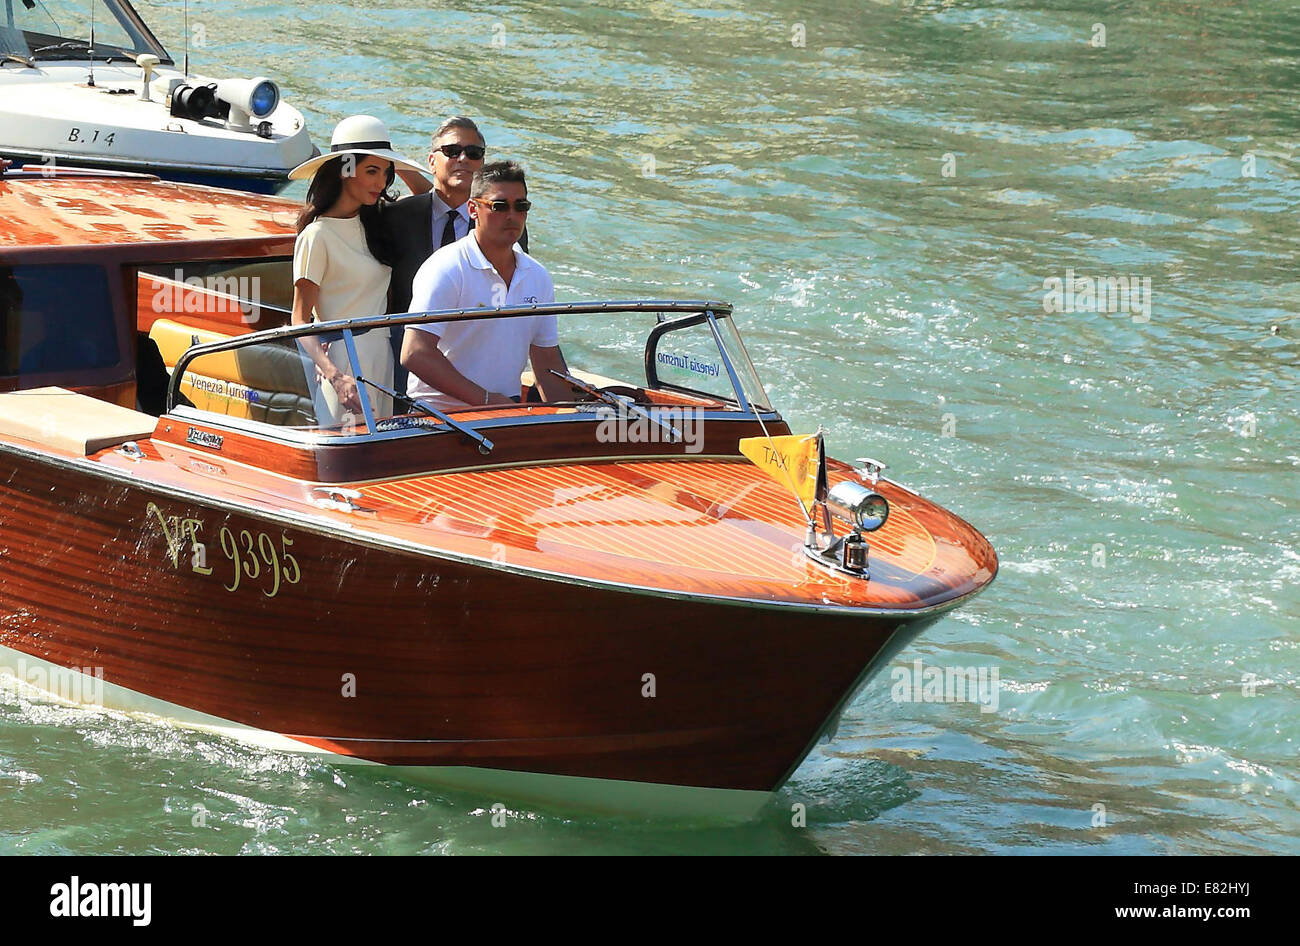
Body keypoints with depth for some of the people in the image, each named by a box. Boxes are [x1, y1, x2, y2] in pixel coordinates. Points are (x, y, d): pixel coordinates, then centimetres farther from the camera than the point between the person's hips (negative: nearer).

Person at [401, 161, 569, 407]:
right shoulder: (445, 269, -10)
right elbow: (415, 355, -19)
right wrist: (485, 399, -18)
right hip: (439, 413, -6)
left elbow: (548, 363, 18)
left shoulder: (538, 277, 13)